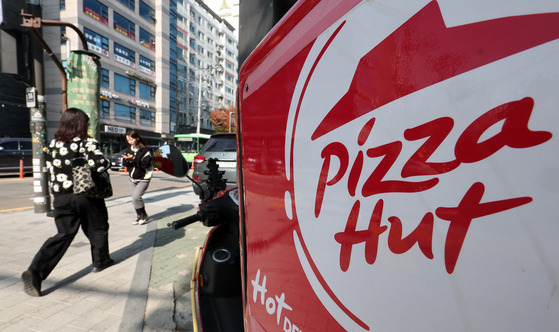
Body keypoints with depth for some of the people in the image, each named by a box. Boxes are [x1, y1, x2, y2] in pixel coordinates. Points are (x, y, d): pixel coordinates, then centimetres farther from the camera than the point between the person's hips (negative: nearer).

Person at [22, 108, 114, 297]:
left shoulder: (53, 144, 6)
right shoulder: (87, 143, -11)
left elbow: (50, 169, 12)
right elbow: (99, 164, -25)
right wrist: (108, 162, -4)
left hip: (61, 198, 5)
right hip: (86, 195, -4)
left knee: (63, 235, 11)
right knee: (97, 228, 15)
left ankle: (36, 271, -2)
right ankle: (100, 261, 30)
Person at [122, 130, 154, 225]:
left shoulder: (145, 150, -13)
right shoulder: (128, 149, 7)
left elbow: (145, 164, -22)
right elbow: (124, 163, 6)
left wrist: (133, 159, -26)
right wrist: (127, 159, -16)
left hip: (143, 179, -7)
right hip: (132, 178, 7)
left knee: (136, 197, -17)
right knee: (134, 197, 9)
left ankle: (143, 216, 3)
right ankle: (139, 216, 25)